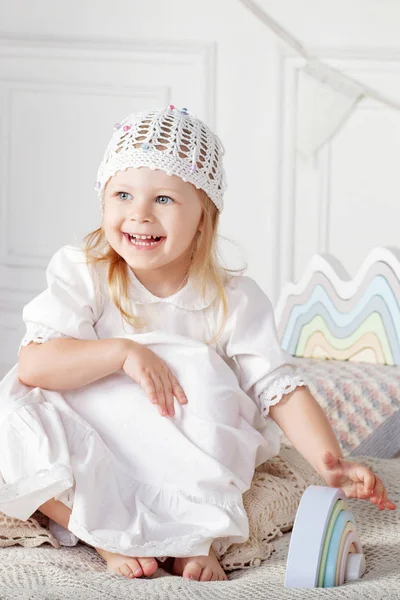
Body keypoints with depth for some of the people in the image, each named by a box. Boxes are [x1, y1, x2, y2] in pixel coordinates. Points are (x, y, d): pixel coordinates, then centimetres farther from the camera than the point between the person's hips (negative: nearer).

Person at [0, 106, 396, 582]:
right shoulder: (81, 273, -8)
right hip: (88, 454, 0)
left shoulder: (234, 300, -8)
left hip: (184, 468, 0)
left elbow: (282, 390, -12)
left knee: (199, 368, -28)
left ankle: (199, 536, -21)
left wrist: (331, 465, -27)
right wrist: (123, 352, -27)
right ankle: (109, 538, -22)